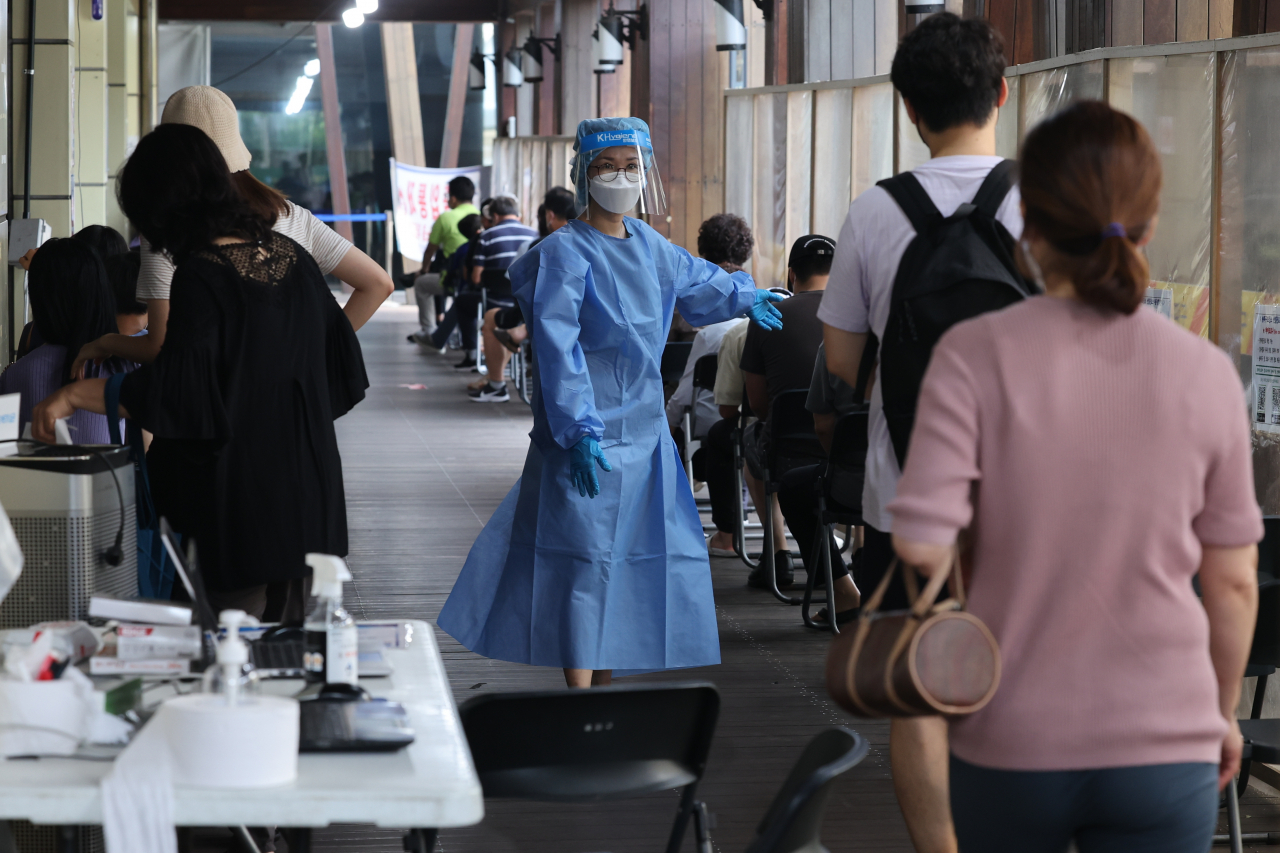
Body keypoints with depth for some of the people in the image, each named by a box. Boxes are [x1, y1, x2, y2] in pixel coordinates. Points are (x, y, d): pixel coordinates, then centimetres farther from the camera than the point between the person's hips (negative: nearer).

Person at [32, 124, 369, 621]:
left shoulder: (202, 276, -16)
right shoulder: (291, 256, 6)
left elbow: (175, 389, -26)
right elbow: (342, 359, 12)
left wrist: (73, 395, -20)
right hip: (310, 486, 7)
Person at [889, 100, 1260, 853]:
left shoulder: (977, 355, -10)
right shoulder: (1206, 374, -5)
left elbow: (922, 548, -15)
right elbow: (1233, 582, 2)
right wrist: (1224, 713, 18)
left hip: (1011, 745, 0)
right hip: (1167, 749, 0)